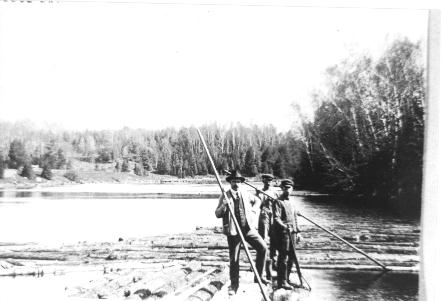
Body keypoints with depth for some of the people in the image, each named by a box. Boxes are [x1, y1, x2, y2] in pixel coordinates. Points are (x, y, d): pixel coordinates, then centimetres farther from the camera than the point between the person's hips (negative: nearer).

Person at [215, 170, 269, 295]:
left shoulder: (246, 194, 8)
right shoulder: (225, 196, -1)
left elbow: (258, 200, 26)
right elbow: (217, 214, -2)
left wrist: (253, 210, 9)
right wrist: (223, 205, -21)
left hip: (248, 228, 3)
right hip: (233, 231, -2)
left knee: (263, 248, -10)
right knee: (234, 259, 4)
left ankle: (259, 276, 7)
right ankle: (234, 285, 21)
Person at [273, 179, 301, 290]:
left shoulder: (292, 202, 15)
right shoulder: (278, 202, -9)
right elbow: (276, 218, -17)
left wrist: (297, 231, 17)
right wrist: (285, 227, -29)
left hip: (292, 232, 8)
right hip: (282, 233, -7)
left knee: (291, 257, 12)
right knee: (283, 257, -3)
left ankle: (287, 279, 25)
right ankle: (282, 282, 4)